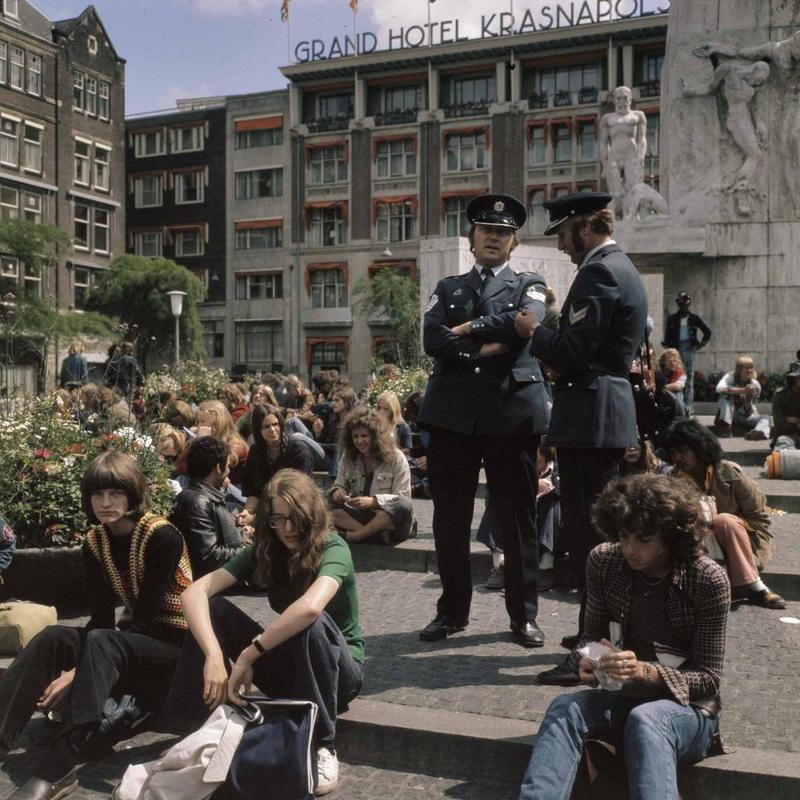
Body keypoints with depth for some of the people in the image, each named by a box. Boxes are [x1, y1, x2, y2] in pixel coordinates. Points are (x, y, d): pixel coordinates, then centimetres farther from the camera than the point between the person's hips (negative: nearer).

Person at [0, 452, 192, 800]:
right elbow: (101, 618, -4)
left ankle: (59, 766, -42)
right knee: (53, 637, -18)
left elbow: (146, 616, -22)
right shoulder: (95, 542, 1)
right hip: (134, 637, 6)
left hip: (178, 645, -6)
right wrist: (76, 669, -24)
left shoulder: (162, 536, -18)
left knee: (101, 642, -33)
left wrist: (77, 672, -27)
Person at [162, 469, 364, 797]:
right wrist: (214, 657, -37)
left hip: (341, 669, -4)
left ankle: (323, 746, -23)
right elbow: (195, 593, -20)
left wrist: (247, 656, -38)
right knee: (212, 609, -15)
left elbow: (310, 607, -44)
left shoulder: (333, 549, -21)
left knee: (312, 623, -38)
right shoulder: (264, 551, -7)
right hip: (290, 665, 4)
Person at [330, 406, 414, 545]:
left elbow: (403, 498, -10)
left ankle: (352, 536, -30)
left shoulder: (395, 458, -4)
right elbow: (339, 485, 12)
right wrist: (337, 492, -14)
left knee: (404, 506, -37)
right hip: (359, 515, 3)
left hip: (388, 519, -3)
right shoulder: (347, 458, 8)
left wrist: (373, 501, -26)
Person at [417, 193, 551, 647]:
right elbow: (433, 340, -1)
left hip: (512, 412, -2)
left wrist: (467, 329, -5)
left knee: (519, 519, 3)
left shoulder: (529, 286, 12)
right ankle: (453, 610, 20)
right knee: (450, 518, 6)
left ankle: (524, 614, 16)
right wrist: (488, 347, -10)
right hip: (452, 412, 2)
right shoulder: (448, 289, 18)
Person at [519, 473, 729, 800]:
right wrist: (587, 660, -17)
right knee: (565, 707, -30)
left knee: (645, 720, -39)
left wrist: (645, 671, -28)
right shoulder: (603, 561, -5)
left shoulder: (708, 580, -14)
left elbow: (708, 676, -10)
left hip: (687, 709, -3)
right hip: (623, 699, 3)